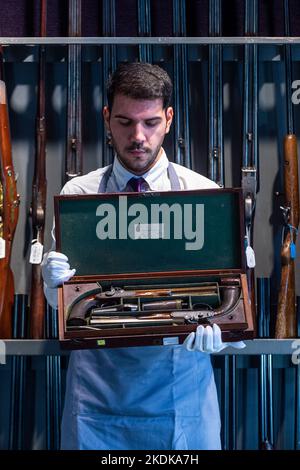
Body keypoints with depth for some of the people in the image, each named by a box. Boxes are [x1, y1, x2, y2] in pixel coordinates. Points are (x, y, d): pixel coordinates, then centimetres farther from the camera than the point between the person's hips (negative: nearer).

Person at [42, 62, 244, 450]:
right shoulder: (77, 193, 0)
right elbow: (60, 301, 2)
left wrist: (218, 326, -27)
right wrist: (54, 280, -22)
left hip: (181, 388, 0)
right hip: (99, 385, 0)